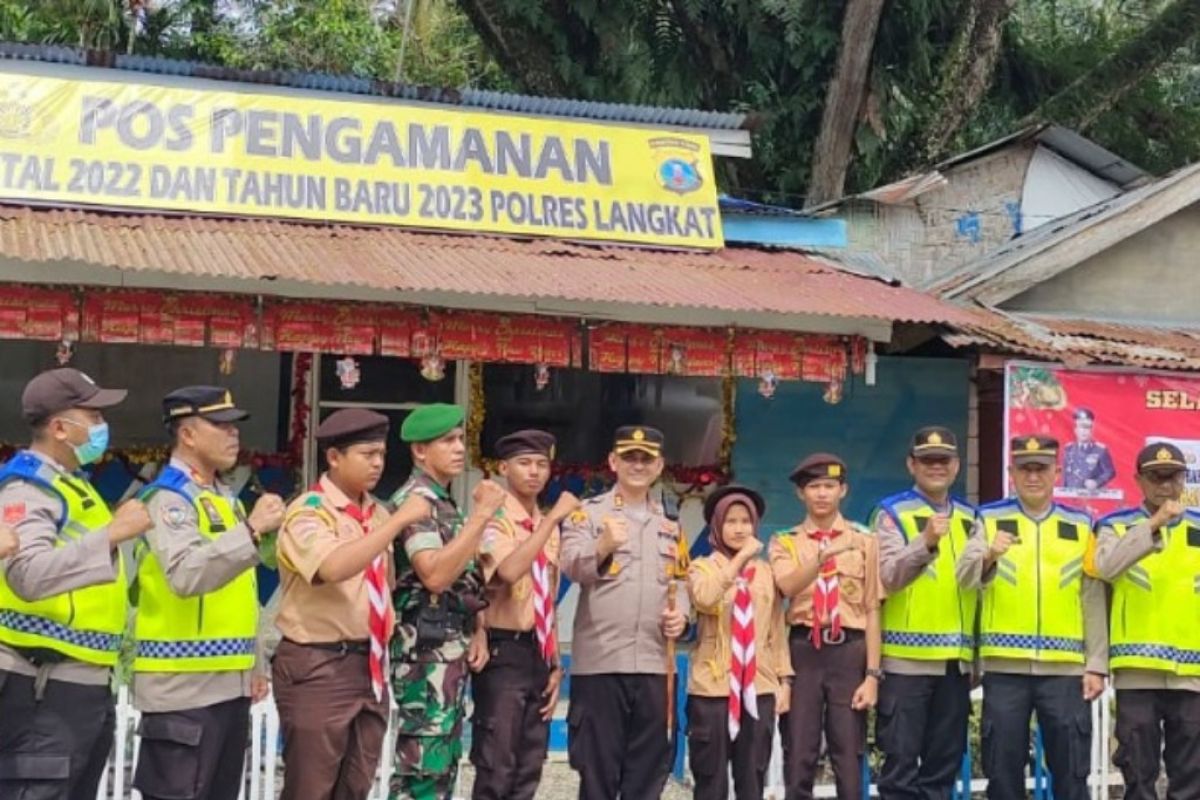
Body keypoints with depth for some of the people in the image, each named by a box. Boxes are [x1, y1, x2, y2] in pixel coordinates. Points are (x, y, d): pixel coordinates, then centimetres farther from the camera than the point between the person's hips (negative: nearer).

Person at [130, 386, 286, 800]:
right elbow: (187, 575, -30)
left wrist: (254, 663, 19)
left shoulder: (226, 498, 16)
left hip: (231, 683, 9)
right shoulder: (168, 498, -11)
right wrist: (252, 529, -36)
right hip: (184, 686, -9)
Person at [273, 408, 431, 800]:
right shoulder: (307, 513, -12)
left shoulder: (378, 514, 11)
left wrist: (383, 650, 15)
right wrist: (399, 520, -27)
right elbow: (334, 568, -31)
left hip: (369, 665, 7)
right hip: (318, 667, -7)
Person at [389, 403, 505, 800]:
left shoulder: (443, 502, 17)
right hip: (427, 651, -10)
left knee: (443, 764, 12)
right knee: (423, 767, -10)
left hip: (451, 650, 10)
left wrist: (477, 630, 8)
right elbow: (435, 576, -26)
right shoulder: (415, 500, -13)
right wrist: (482, 515, -24)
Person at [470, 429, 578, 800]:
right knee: (496, 769, -7)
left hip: (538, 653, 8)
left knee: (528, 770, 10)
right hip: (503, 652, -7)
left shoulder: (548, 528, 14)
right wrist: (553, 518, -25)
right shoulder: (495, 519, -9)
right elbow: (509, 571, -30)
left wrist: (555, 664, 15)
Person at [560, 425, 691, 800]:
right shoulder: (587, 513, 2)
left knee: (649, 768, 9)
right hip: (599, 662, -4)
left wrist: (681, 613, -1)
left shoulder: (670, 524, 17)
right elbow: (572, 566, -16)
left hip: (655, 664, 4)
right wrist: (603, 547, -36)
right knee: (597, 767, 2)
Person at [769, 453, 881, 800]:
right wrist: (826, 553, -28)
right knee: (799, 756, 2)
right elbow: (787, 586, -13)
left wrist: (872, 673, -3)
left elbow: (872, 610, 3)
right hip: (803, 651, 0)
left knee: (848, 755, 2)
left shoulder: (864, 541, 8)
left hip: (849, 652, 0)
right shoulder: (785, 543, 9)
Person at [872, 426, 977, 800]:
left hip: (956, 660, 5)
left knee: (944, 762, 10)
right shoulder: (891, 513, -2)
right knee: (901, 762, -2)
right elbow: (886, 577, -17)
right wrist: (926, 541, -30)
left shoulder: (969, 518, 15)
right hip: (906, 659, -5)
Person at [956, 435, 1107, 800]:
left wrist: (1096, 665, 2)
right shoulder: (990, 520, 6)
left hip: (1066, 667, 1)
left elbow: (1093, 602, 8)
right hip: (1004, 665, -1)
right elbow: (965, 578, -9)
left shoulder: (1080, 526, 9)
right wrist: (988, 556, -31)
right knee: (1003, 769, 5)